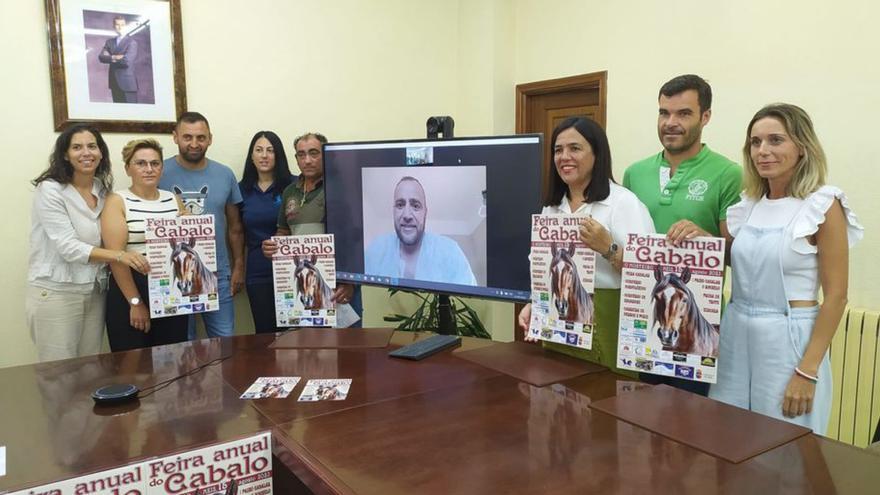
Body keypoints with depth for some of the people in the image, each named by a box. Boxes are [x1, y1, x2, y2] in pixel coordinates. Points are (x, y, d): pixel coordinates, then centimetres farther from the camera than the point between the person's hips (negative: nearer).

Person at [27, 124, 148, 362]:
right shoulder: (50, 190, -11)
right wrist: (119, 256, -29)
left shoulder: (103, 189, 7)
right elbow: (68, 247, -19)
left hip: (95, 292, 6)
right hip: (55, 293, -5)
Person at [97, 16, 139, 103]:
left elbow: (127, 60, -17)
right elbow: (101, 57, 1)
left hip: (127, 82, -5)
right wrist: (114, 57, -16)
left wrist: (110, 58, -3)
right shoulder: (109, 42, 13)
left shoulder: (131, 42, -4)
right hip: (114, 82, 5)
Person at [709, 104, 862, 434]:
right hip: (736, 335, 6)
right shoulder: (748, 204, 7)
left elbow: (836, 296, -11)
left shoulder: (822, 206, -9)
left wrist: (808, 371, -15)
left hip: (788, 339, -5)